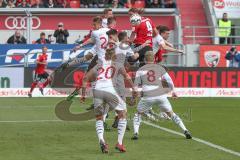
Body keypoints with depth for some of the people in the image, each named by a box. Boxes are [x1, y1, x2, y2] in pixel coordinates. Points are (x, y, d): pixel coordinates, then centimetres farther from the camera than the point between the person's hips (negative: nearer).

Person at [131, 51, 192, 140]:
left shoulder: (140, 70, 9)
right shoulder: (160, 68, 11)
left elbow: (136, 85, 8)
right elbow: (170, 81, 10)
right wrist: (173, 92, 25)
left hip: (147, 97, -1)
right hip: (161, 95, 1)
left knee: (138, 114, 21)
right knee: (171, 114, 14)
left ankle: (136, 133, 2)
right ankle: (185, 131, 4)